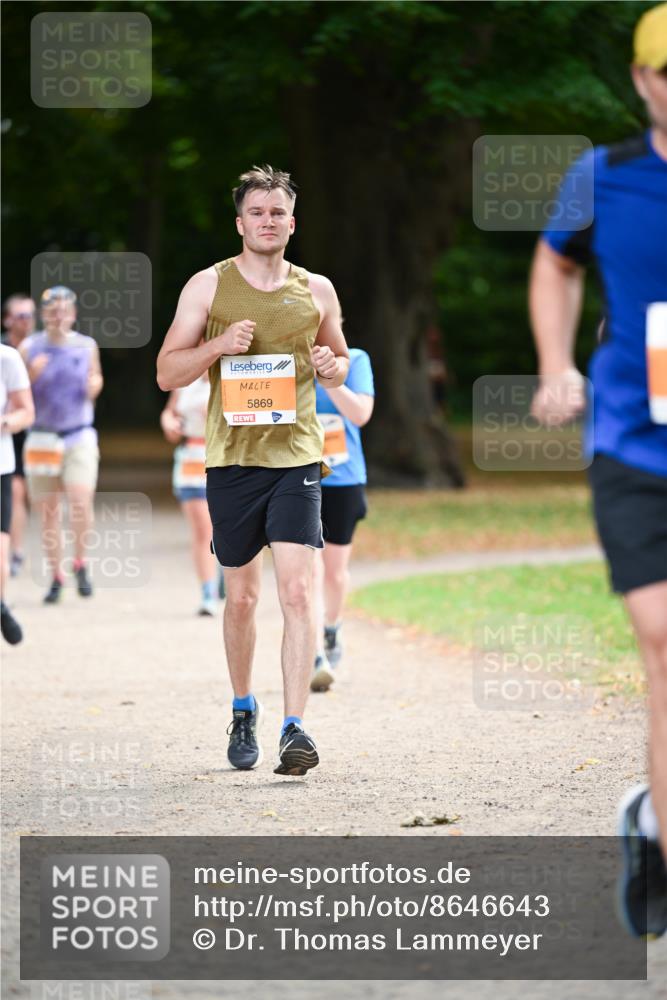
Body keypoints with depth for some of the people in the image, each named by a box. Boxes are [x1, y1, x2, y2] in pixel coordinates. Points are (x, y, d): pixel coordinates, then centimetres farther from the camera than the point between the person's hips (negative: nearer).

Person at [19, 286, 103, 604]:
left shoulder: (86, 346, 3)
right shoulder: (29, 348, 0)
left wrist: (94, 384, -5)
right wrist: (32, 375, -17)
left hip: (79, 437, 0)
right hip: (42, 438, 1)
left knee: (80, 501, -20)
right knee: (47, 512, 4)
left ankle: (80, 563, 1)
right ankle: (56, 576, 16)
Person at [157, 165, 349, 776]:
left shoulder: (316, 290, 9)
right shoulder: (209, 286, 4)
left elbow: (340, 363, 22)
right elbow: (167, 373, 4)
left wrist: (332, 366, -2)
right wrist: (219, 345, -13)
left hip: (297, 456, 0)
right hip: (231, 456, 0)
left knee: (297, 589, -14)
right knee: (241, 597, 9)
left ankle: (295, 727, -16)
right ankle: (244, 711, 31)